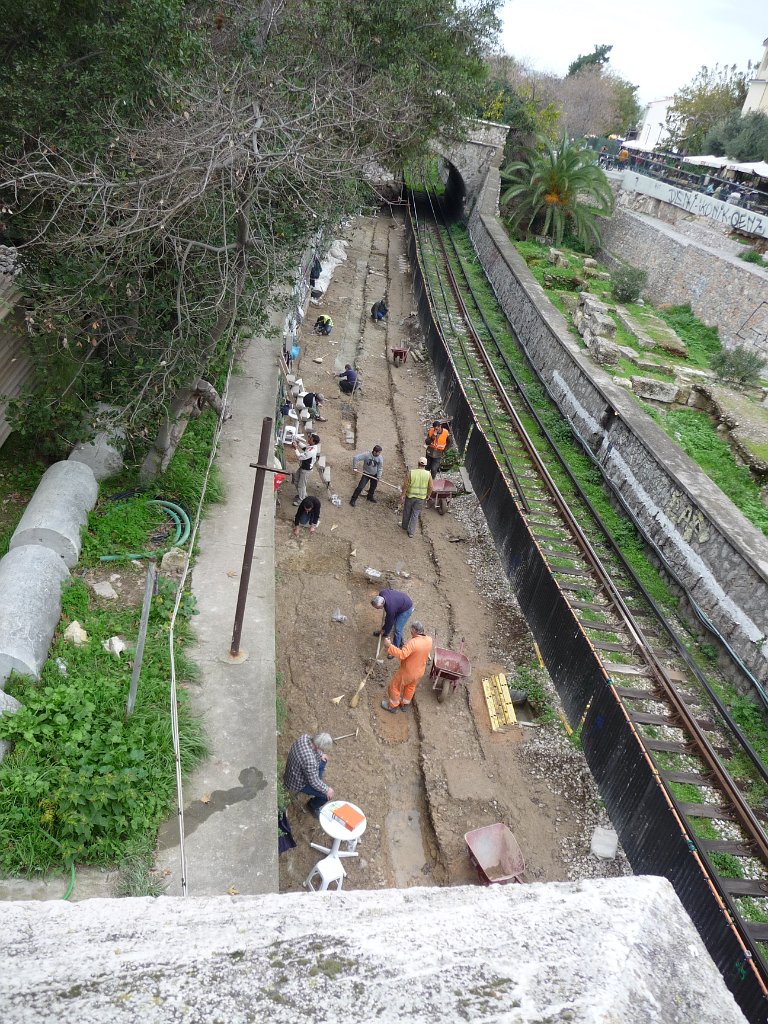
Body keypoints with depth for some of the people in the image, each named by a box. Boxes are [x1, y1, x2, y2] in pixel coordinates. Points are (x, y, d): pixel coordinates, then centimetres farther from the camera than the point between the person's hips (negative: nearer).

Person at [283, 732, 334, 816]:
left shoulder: (305, 737, -18)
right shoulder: (309, 760, -41)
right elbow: (314, 782, -27)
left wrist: (321, 754, 0)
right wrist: (327, 790, -14)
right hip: (298, 784, -8)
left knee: (323, 760, 18)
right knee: (328, 795, -7)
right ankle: (312, 806, 22)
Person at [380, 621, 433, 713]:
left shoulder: (413, 642, -36)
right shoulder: (429, 640, -14)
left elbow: (401, 655, -43)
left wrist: (389, 646, -38)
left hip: (407, 672, -7)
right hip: (419, 671, 7)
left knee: (394, 685, 18)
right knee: (411, 687, 31)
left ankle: (393, 706, 36)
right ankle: (405, 705, 50)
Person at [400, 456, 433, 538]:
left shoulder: (411, 472, -16)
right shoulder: (428, 474, -12)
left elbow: (405, 485, -13)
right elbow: (430, 487, -5)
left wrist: (403, 494, -2)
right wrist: (428, 495, 12)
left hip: (410, 496, -1)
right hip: (421, 497, 1)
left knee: (407, 512, 21)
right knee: (415, 514, 12)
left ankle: (405, 526, 42)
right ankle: (411, 531, 15)